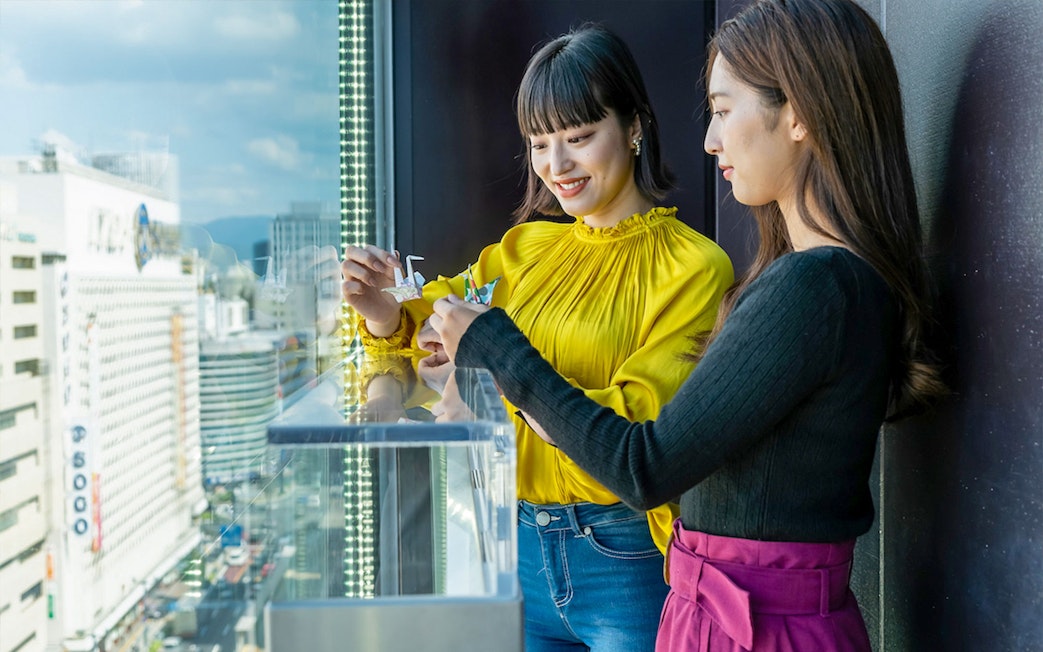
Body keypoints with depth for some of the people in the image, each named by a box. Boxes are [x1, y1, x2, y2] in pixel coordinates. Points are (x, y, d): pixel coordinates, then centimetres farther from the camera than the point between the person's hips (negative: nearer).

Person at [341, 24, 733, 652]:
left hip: (626, 560, -4)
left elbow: (640, 422, -19)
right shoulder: (523, 247, 8)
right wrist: (383, 311, -17)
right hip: (521, 551, 5)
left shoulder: (693, 265, -11)